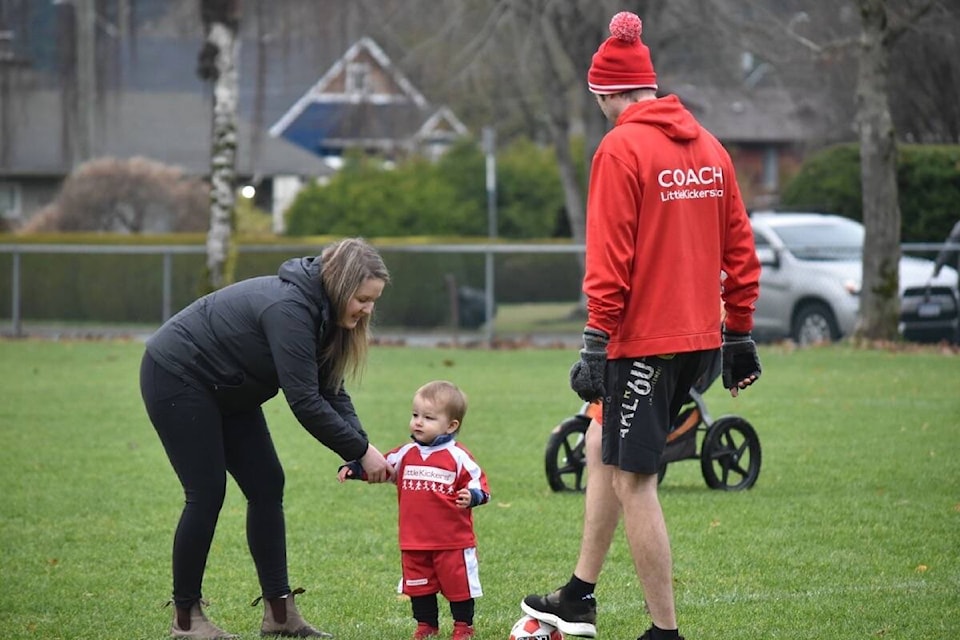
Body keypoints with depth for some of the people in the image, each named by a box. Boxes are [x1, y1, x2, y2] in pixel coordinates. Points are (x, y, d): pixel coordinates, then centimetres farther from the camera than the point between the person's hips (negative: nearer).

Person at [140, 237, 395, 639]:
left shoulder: (320, 311, -3)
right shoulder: (289, 310, -32)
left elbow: (330, 392, 1)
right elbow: (305, 402, -32)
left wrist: (360, 447, -14)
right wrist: (361, 451, -25)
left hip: (224, 391, 10)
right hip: (175, 378, -10)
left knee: (266, 486, 4)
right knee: (206, 494, -9)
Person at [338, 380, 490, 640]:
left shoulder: (457, 456, -8)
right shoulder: (406, 454, 6)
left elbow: (478, 483, -7)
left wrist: (471, 496, -29)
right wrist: (353, 468, 0)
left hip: (452, 542, -4)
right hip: (414, 542, 4)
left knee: (458, 585, 5)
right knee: (419, 585, 11)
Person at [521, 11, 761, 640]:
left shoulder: (621, 149, -12)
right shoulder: (709, 147, 10)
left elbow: (609, 259, -17)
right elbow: (739, 248, 13)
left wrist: (597, 340, -15)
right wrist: (740, 334, 19)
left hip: (643, 340, -8)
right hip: (698, 339, 8)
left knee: (633, 481, -2)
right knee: (603, 445, 22)